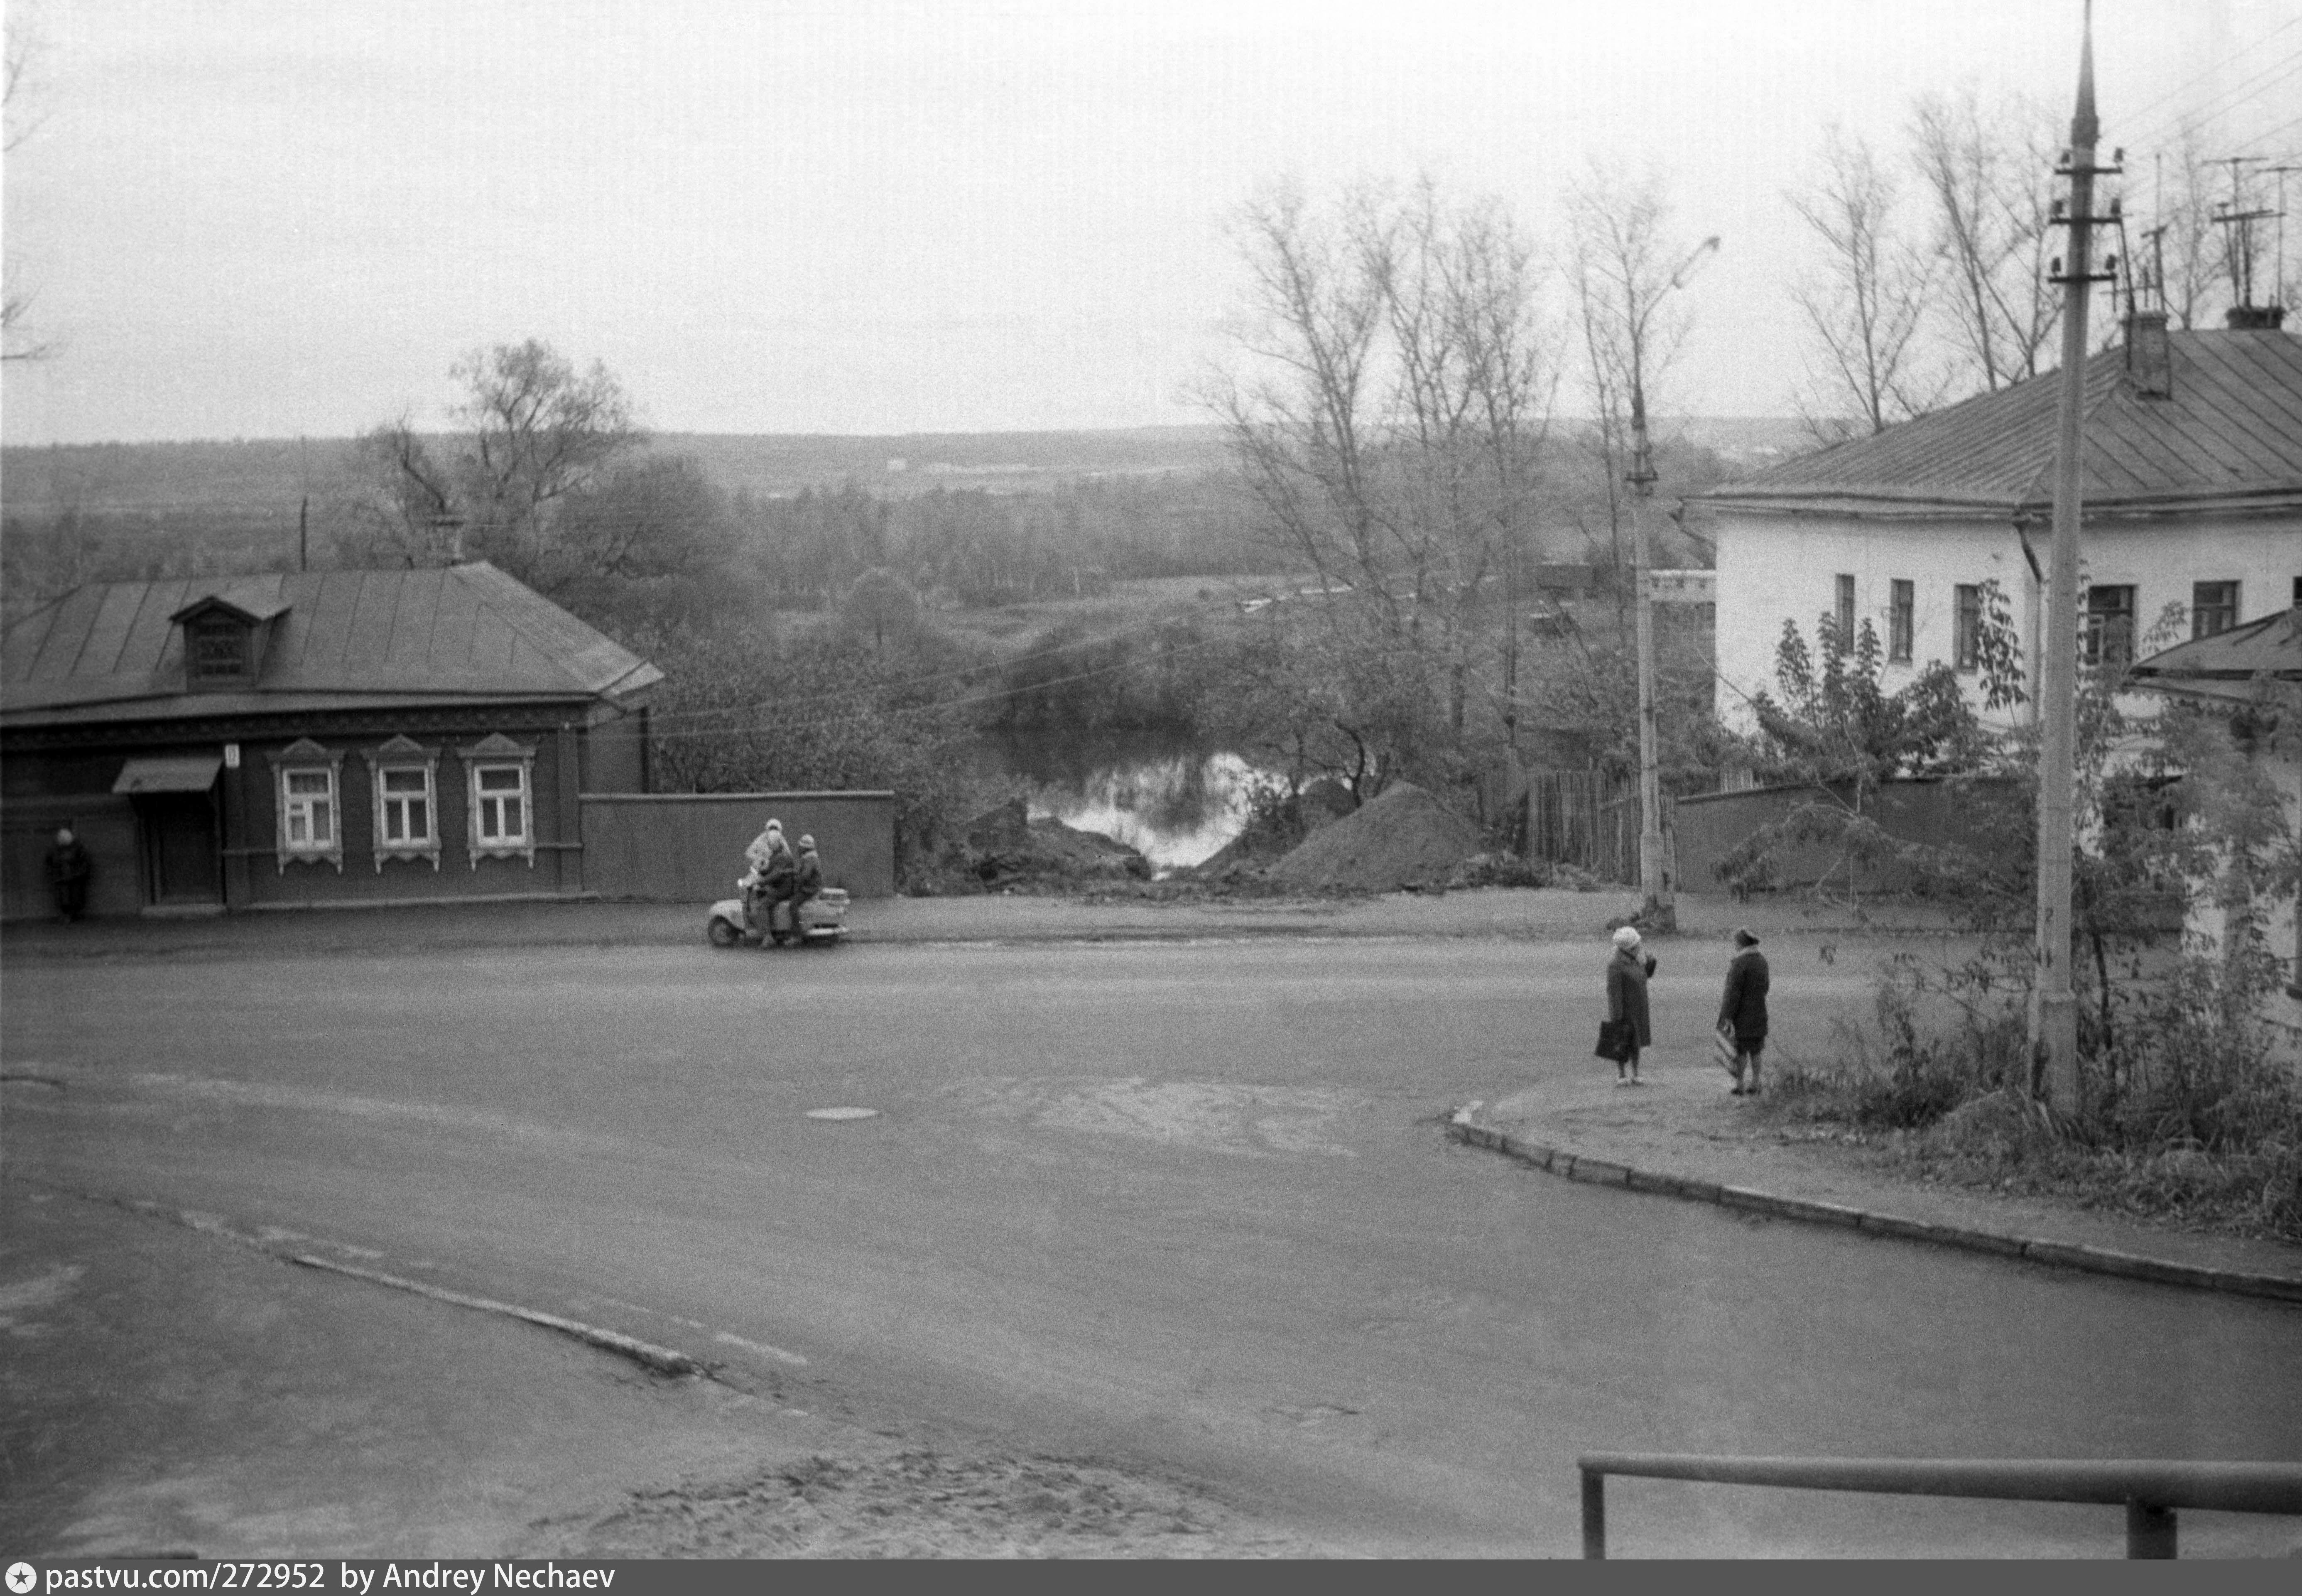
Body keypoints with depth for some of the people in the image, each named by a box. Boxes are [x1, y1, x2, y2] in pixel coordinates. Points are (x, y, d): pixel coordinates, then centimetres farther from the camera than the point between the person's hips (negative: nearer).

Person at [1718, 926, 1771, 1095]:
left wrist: (1727, 1017, -18)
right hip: (1759, 1014, 7)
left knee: (1740, 1052, 1)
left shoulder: (1739, 963, -20)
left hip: (1741, 1015, -7)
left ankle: (1740, 1086, 5)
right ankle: (1755, 1086, 15)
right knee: (1755, 1051, 12)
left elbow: (1733, 992, -20)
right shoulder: (1761, 960, 5)